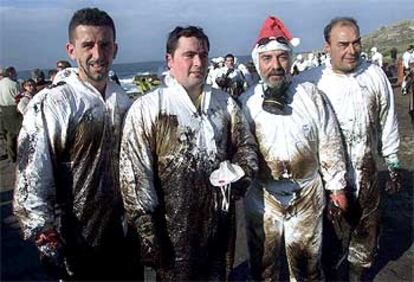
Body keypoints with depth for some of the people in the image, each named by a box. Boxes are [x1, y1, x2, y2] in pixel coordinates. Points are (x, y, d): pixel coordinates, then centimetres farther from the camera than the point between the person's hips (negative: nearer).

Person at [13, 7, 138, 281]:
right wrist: (49, 245, -18)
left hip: (123, 235, 5)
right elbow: (30, 184, -18)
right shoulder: (51, 104, -17)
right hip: (76, 246, -5)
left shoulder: (122, 100, 1)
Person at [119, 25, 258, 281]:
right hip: (173, 235, -4)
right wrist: (150, 238, -13)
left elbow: (246, 145, 15)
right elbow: (135, 178, -12)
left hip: (221, 226, 5)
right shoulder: (147, 109, -10)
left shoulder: (225, 102, 6)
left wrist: (240, 174, -6)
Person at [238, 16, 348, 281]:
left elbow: (330, 144, 0)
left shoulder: (311, 95, -6)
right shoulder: (245, 102, -7)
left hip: (307, 197, 0)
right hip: (261, 198, 0)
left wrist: (336, 186, 5)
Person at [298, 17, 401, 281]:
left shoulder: (375, 75, -4)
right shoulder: (311, 81, -10)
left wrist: (394, 164, 7)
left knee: (366, 232, 17)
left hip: (367, 175, 2)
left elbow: (388, 121, 4)